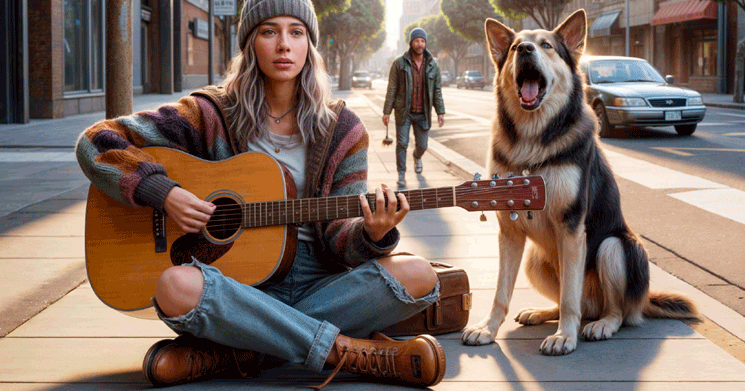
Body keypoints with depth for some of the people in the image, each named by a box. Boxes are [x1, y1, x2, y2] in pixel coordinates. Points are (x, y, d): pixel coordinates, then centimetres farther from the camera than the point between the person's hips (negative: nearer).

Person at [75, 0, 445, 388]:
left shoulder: (342, 131, 7)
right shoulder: (212, 114, 1)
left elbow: (338, 234, 2)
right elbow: (97, 143, -1)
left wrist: (371, 235, -21)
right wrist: (162, 192, -15)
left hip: (316, 283, 2)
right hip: (235, 287, -2)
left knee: (418, 276, -25)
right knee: (176, 286, -37)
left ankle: (230, 355, -24)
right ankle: (360, 351, -28)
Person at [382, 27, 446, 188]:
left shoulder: (432, 65, -1)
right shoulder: (399, 63, -8)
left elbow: (437, 90, 4)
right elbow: (392, 89, -5)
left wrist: (440, 112, -1)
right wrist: (386, 111, -7)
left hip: (422, 114, 2)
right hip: (404, 112, -2)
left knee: (422, 145, 10)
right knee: (402, 143, -8)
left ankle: (417, 156, 46)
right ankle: (401, 175, 4)